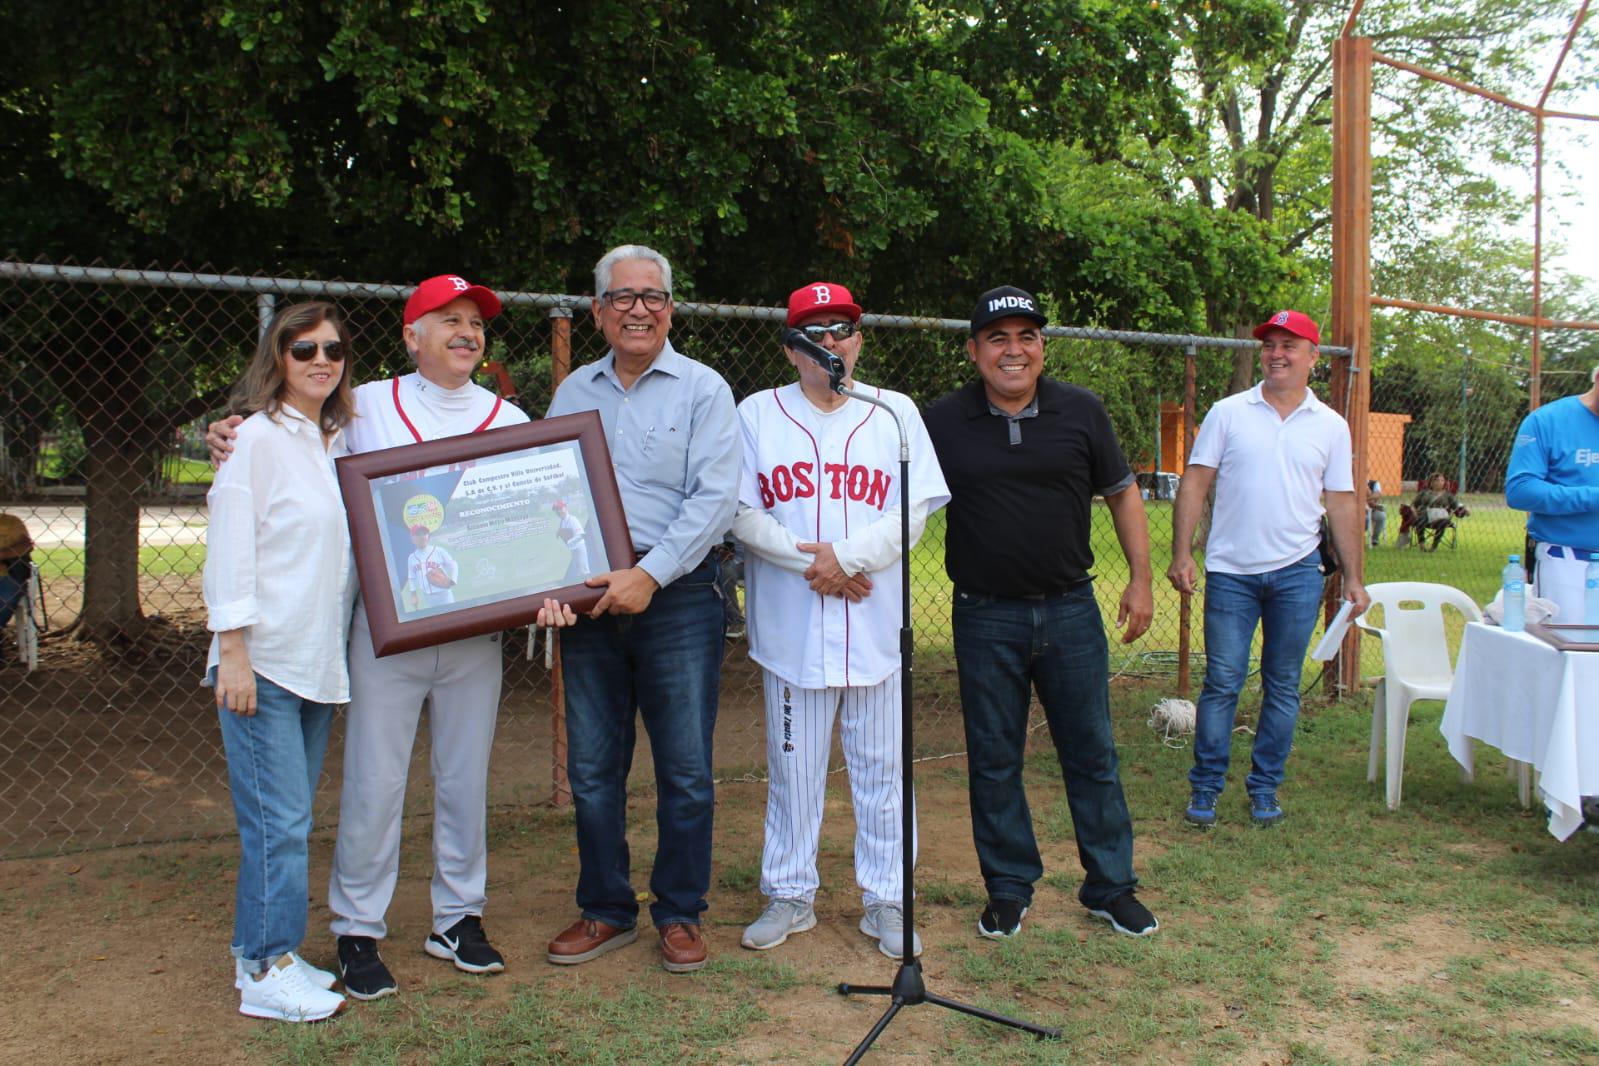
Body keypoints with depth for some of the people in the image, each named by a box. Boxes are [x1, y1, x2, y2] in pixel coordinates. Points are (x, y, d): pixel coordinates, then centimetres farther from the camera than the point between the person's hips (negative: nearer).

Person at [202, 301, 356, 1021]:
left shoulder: (341, 440, 14)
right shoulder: (256, 437, -6)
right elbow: (229, 549, -10)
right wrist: (233, 651, -14)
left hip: (319, 662, 7)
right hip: (264, 662, -7)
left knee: (289, 817, 12)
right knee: (278, 820, -5)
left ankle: (265, 953, 23)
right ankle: (266, 973, 6)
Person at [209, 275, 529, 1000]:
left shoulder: (510, 420, 9)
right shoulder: (365, 406, 3)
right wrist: (235, 445, -9)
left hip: (476, 628, 2)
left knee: (465, 779, 11)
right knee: (374, 781, 1)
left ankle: (458, 918, 27)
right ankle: (357, 932, 16)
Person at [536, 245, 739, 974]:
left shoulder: (702, 390, 0)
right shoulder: (574, 392, 13)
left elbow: (714, 498, -9)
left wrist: (649, 573, -17)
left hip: (678, 595, -4)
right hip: (588, 598, 4)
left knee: (685, 770, 3)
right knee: (592, 769, 10)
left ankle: (680, 914, 19)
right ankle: (605, 911, 25)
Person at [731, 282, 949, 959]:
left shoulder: (895, 412, 7)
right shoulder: (757, 414, 6)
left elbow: (914, 512, -2)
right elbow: (741, 514, -1)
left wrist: (846, 555, -15)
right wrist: (810, 562, -12)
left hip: (877, 627, 0)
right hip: (790, 627, 0)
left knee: (883, 769, 7)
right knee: (792, 767, 8)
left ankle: (886, 901, 20)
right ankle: (789, 896, 24)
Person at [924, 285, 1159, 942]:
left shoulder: (1082, 413, 1)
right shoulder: (941, 423, -2)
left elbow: (1122, 494, 10)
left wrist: (1141, 579, 6)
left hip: (1071, 609, 1)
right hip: (986, 617, 0)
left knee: (1092, 755, 9)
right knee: (994, 762, 8)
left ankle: (1110, 886, 24)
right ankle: (1008, 889, 24)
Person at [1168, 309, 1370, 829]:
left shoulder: (1331, 426, 7)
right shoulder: (1227, 413, 2)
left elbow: (1341, 504, 9)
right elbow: (1195, 483, 0)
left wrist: (1353, 577, 6)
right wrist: (1181, 553, -9)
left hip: (1297, 572, 2)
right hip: (1231, 571, -2)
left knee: (1283, 687, 8)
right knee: (1222, 683, 0)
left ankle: (1265, 788, 21)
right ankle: (1205, 787, 13)